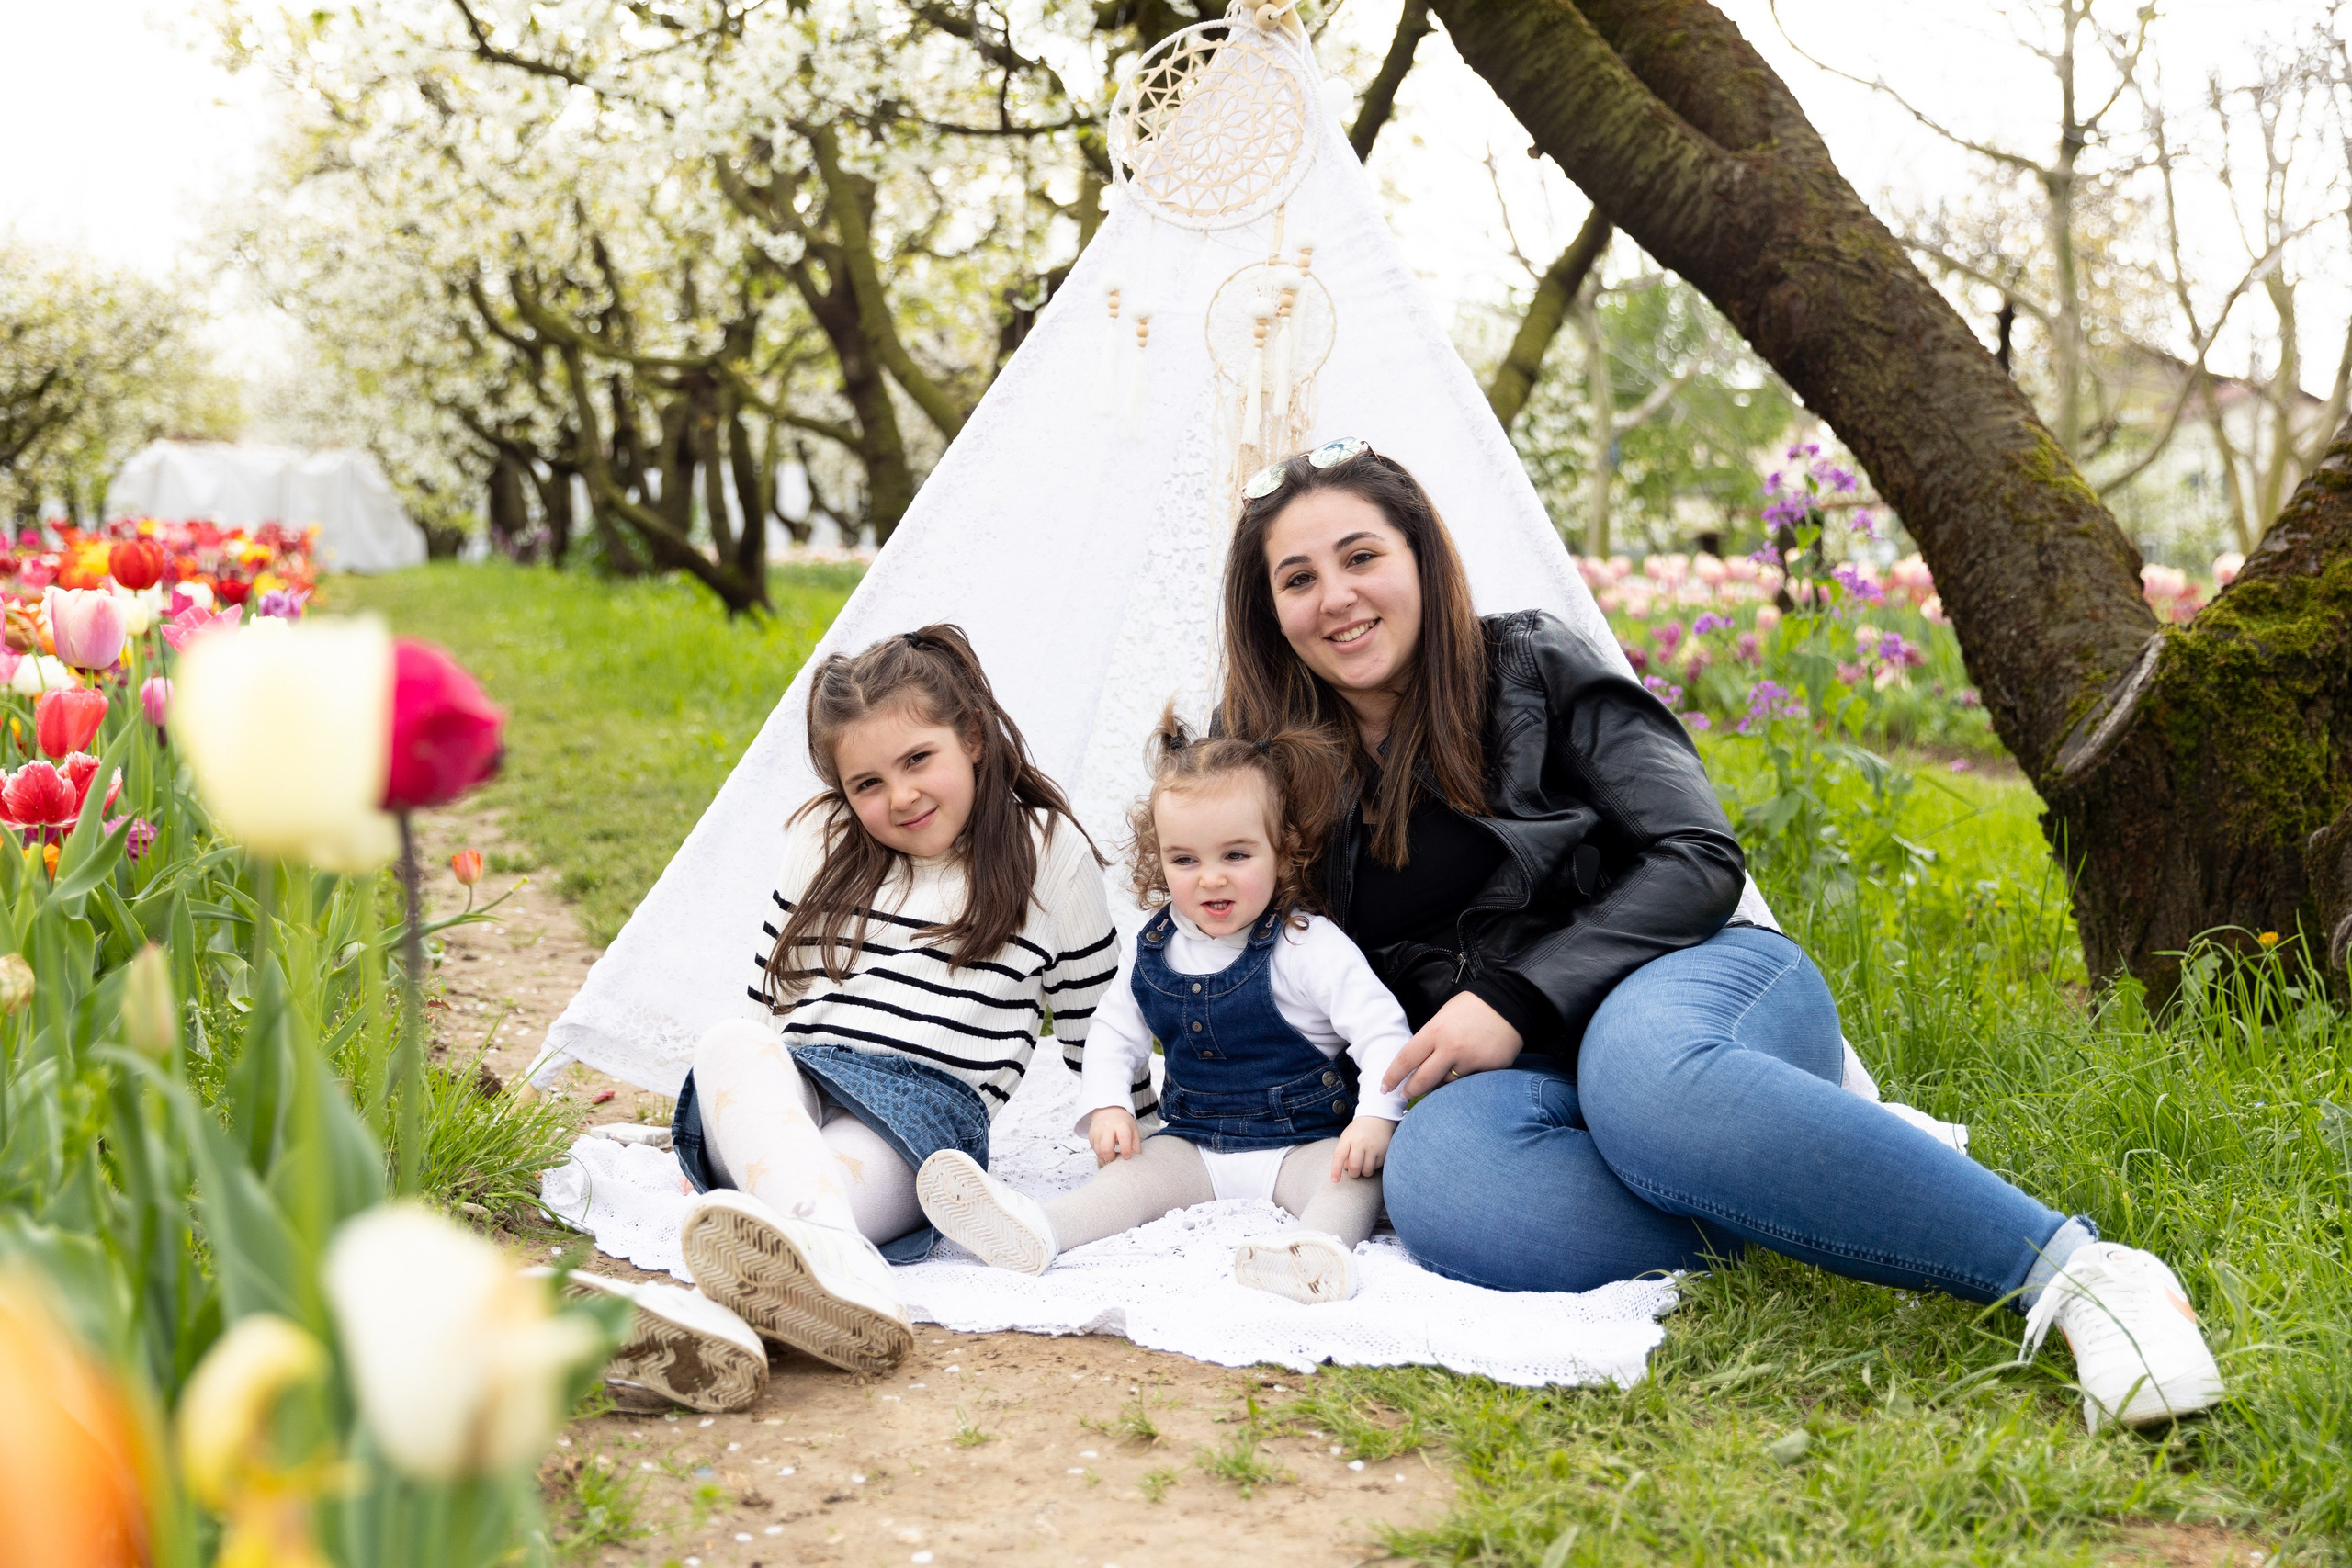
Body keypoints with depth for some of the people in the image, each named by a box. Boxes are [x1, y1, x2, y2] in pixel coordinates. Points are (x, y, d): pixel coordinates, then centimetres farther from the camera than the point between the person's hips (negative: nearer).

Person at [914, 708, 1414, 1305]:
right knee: (1136, 1170, -21)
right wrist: (1107, 1105, -5)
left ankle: (1321, 1246, -60)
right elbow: (1114, 1031, 14)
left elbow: (1382, 1030, -14)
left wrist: (1375, 1119, -28)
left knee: (1354, 1173, -32)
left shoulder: (1311, 946, -12)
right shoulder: (1153, 949, 3)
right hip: (1195, 1143, 4)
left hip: (1303, 1139, -4)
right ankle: (1035, 1229, -43)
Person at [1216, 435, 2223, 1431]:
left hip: (1684, 980, -2)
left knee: (1642, 1071, -41)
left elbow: (1698, 861, -4)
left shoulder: (1535, 667, 3)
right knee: (1435, 1180, -36)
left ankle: (2073, 1271, -36)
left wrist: (1517, 998, -15)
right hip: (1515, 1073, 2)